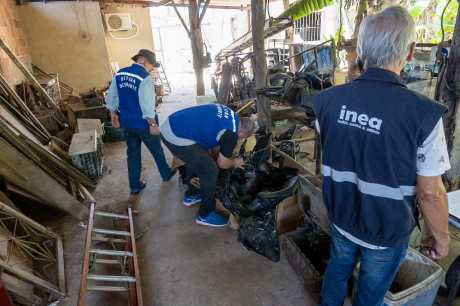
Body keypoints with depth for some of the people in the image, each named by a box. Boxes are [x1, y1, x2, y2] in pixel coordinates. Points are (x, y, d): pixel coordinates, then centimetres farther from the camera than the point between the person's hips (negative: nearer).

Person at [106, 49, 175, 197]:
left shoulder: (119, 74, 3)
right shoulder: (145, 78, -20)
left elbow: (110, 97, 9)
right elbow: (147, 105, -24)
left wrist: (114, 115, 19)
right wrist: (153, 124, -16)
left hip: (127, 123, 6)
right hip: (143, 124, -6)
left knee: (133, 153, 16)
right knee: (157, 150, 17)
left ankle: (135, 186, 25)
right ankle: (166, 174, 38)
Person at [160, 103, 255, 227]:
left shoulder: (229, 114, 13)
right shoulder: (231, 133, -11)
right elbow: (222, 163, -1)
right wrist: (235, 163, 21)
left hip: (169, 126, 10)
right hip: (176, 137, -10)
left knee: (196, 159, 29)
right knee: (210, 170, -1)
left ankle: (191, 195, 46)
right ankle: (206, 215, 14)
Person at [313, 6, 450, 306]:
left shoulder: (328, 99, -16)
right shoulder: (423, 114, -29)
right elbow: (430, 194, -19)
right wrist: (441, 236, -1)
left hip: (341, 216, 4)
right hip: (387, 231, -3)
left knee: (337, 270, 30)